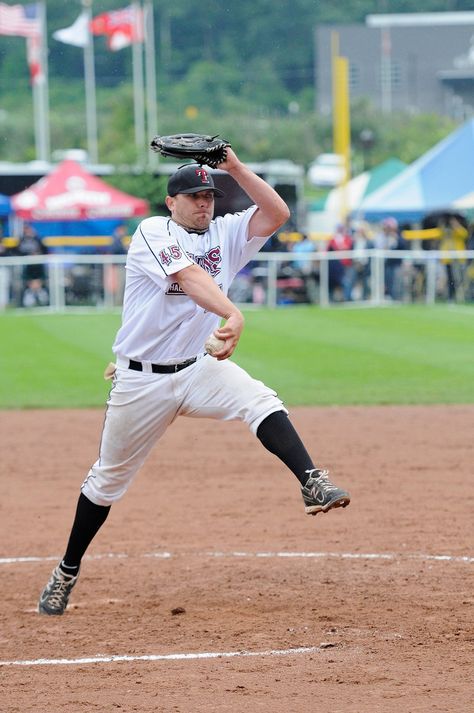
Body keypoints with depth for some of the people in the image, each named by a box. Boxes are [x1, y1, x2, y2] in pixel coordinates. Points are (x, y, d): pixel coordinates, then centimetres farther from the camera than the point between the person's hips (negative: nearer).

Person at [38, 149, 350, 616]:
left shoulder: (226, 235, 5)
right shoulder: (152, 232, -11)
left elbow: (277, 213, -6)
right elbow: (190, 277, -29)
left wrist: (236, 168, -16)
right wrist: (232, 315, -46)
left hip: (197, 371, 3)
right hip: (140, 381, -3)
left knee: (259, 400, -27)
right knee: (108, 476, 9)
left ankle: (313, 485, -42)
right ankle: (67, 572, 24)